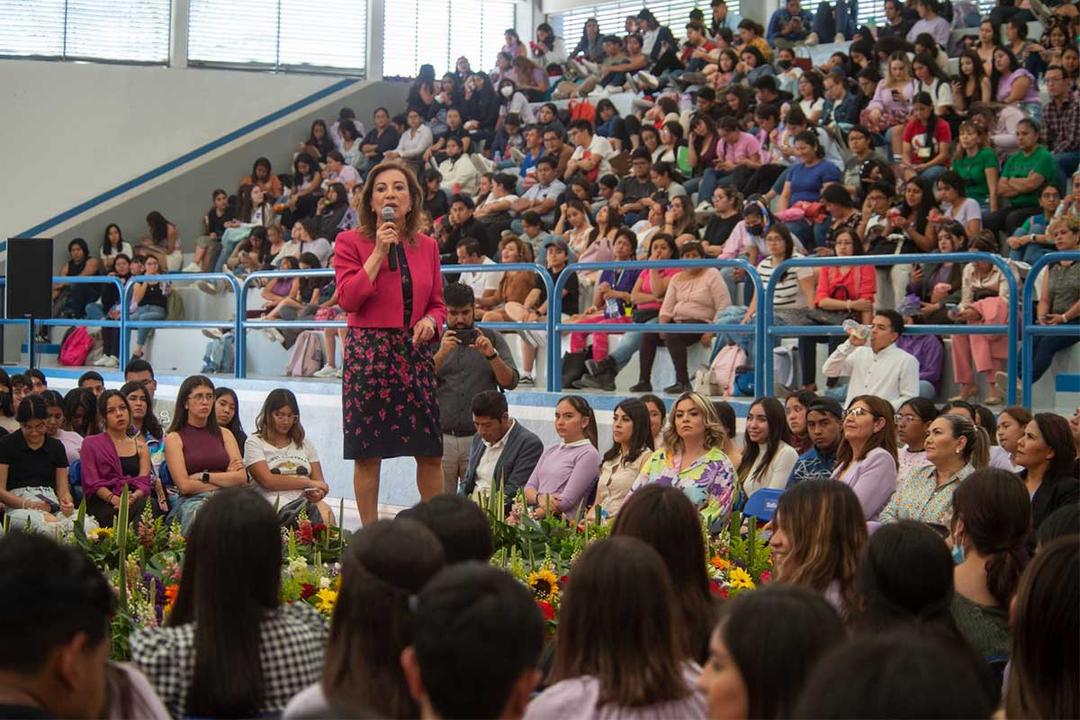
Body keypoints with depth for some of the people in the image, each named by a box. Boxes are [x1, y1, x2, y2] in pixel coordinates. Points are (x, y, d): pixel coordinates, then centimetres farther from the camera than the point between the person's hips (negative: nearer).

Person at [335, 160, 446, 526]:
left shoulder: (426, 245, 12)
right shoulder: (351, 242, 0)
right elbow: (348, 299, -11)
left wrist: (431, 321, -4)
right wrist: (379, 253, -12)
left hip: (415, 353, 4)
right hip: (368, 351, -4)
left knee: (430, 450, 4)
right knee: (368, 451, -1)